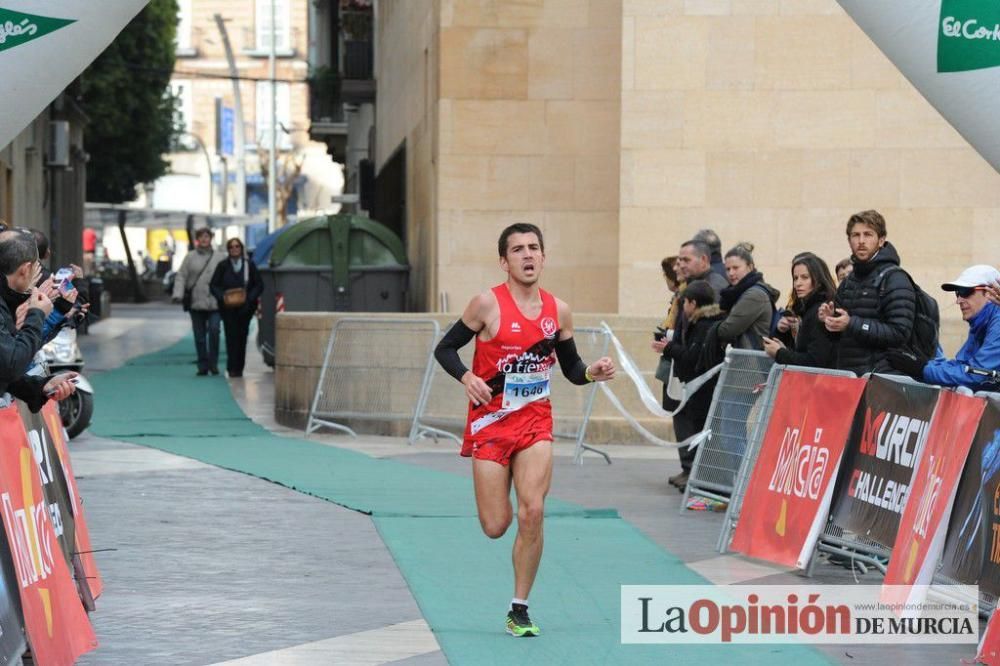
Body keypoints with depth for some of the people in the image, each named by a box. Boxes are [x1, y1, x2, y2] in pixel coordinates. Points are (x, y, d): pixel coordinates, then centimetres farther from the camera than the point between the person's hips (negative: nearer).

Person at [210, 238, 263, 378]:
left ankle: (238, 368, 9)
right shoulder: (223, 266, 5)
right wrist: (222, 297, -12)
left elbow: (259, 285, 6)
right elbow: (213, 285, 6)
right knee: (231, 336, -9)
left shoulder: (249, 265, 6)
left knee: (242, 336, 2)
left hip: (245, 307, 1)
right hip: (228, 307, -1)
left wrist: (249, 298, -10)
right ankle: (233, 368, -10)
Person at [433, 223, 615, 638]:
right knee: (496, 526, -2)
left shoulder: (557, 311, 3)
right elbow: (445, 349, -3)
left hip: (536, 421, 2)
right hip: (491, 421, -2)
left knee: (532, 513, -14)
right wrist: (467, 377, -21)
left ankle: (519, 609, -1)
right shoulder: (488, 304, -9)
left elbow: (571, 367, 14)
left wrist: (592, 373, -7)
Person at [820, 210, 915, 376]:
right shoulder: (848, 282, 19)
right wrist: (830, 320, 4)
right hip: (844, 375, 7)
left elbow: (899, 334, -17)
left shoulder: (895, 280, -6)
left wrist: (852, 324, -21)